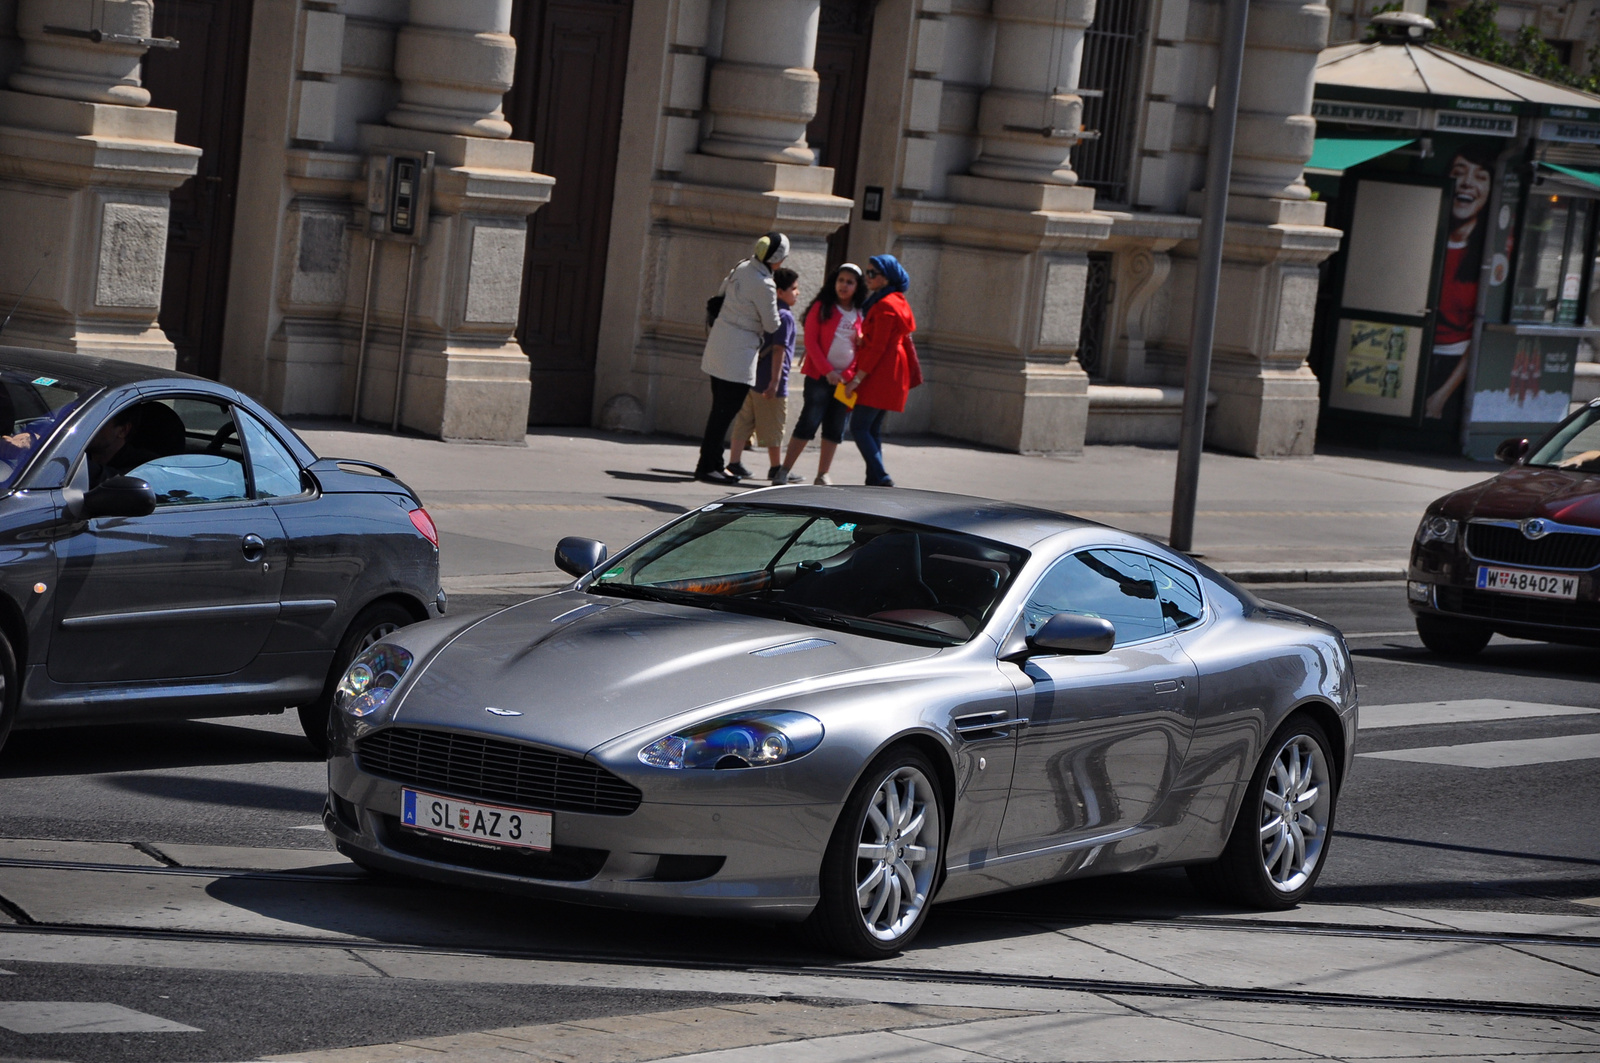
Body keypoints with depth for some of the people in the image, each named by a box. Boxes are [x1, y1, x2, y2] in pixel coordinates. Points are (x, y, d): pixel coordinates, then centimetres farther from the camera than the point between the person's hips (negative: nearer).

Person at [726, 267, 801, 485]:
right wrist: (775, 381, -20)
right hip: (769, 378, -8)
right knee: (773, 426, 3)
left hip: (752, 376, 8)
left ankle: (734, 463, 11)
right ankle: (776, 468, 11)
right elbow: (778, 350, -19)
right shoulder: (785, 316, -14)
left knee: (744, 422, 10)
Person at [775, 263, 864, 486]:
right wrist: (827, 370, -12)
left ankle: (823, 475, 10)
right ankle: (785, 471, -3)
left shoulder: (861, 315, 9)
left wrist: (852, 376, -3)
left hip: (846, 379, 3)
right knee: (809, 423, -8)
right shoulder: (821, 308, 2)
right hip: (819, 375, -3)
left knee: (835, 429, 3)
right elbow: (811, 341, -3)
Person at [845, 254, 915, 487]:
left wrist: (857, 378, -18)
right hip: (889, 377, 10)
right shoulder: (897, 301, 17)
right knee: (872, 429, 10)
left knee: (859, 427, -12)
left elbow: (877, 347, -19)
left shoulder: (886, 306, -15)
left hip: (879, 376, -10)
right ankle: (875, 481, 8)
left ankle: (881, 479, -18)